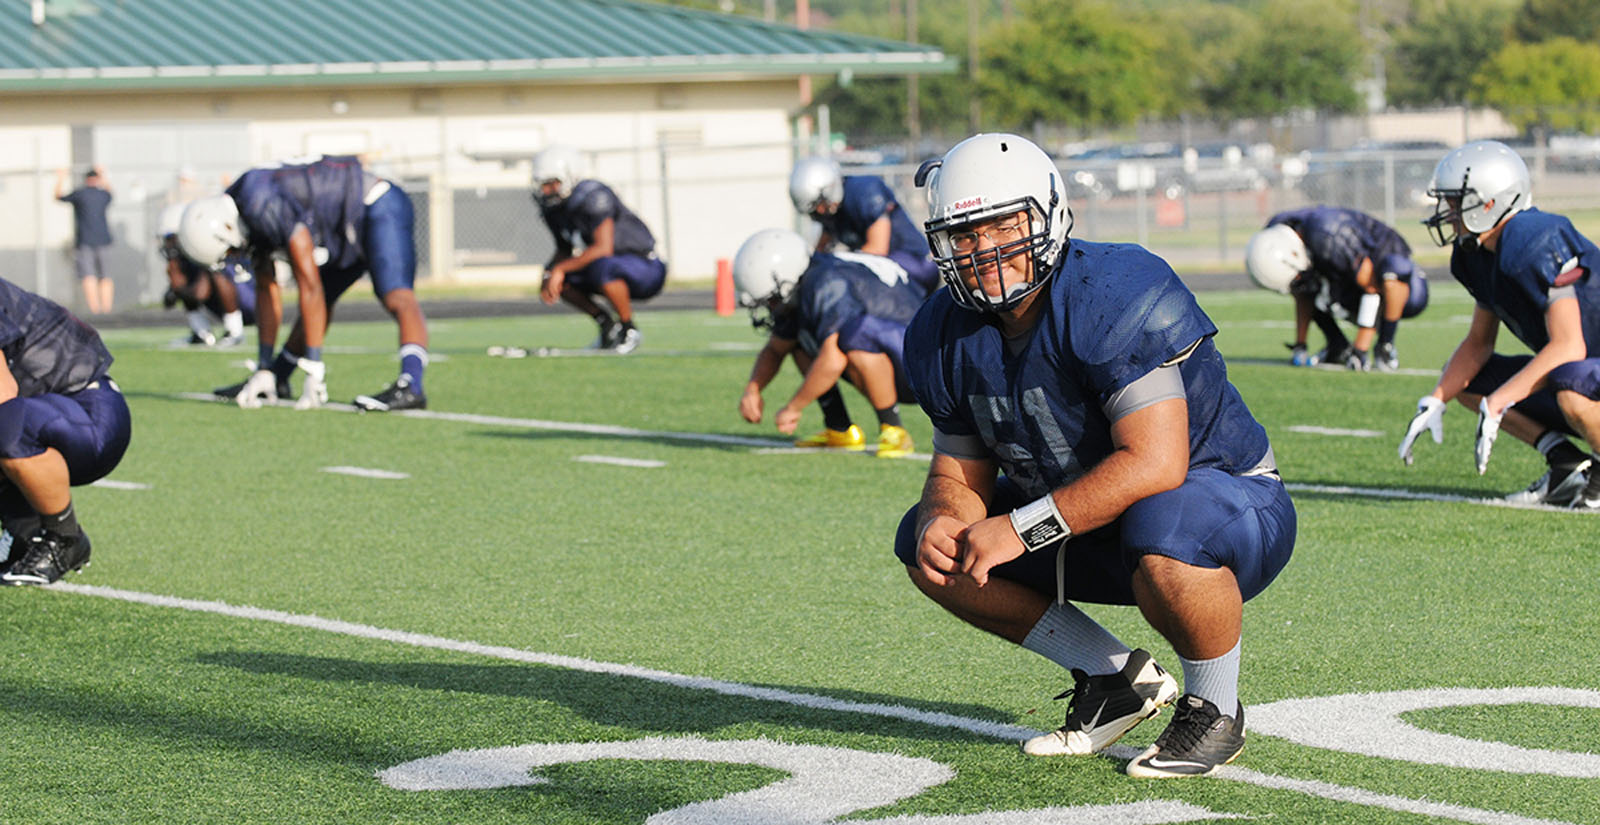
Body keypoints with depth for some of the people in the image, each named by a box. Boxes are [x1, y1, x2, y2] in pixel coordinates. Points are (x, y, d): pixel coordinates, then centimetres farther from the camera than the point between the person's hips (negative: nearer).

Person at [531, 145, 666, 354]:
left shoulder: (594, 197, -26)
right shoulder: (552, 207, 1)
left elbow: (603, 248, -32)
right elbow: (564, 250, 13)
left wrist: (560, 269, -30)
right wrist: (549, 275, -9)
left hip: (646, 269, -9)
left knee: (602, 267, -38)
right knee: (555, 277, -5)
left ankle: (629, 330, -16)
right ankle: (606, 324, 5)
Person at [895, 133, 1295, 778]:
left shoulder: (1118, 297, -28)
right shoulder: (947, 336, -4)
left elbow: (1154, 464, -35)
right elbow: (960, 467, 6)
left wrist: (1022, 529, -32)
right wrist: (943, 517, -19)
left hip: (1232, 510, -8)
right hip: (1094, 530, 8)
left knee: (1161, 535, -42)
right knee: (929, 548, -2)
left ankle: (1215, 711, -11)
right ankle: (1116, 678, 7)